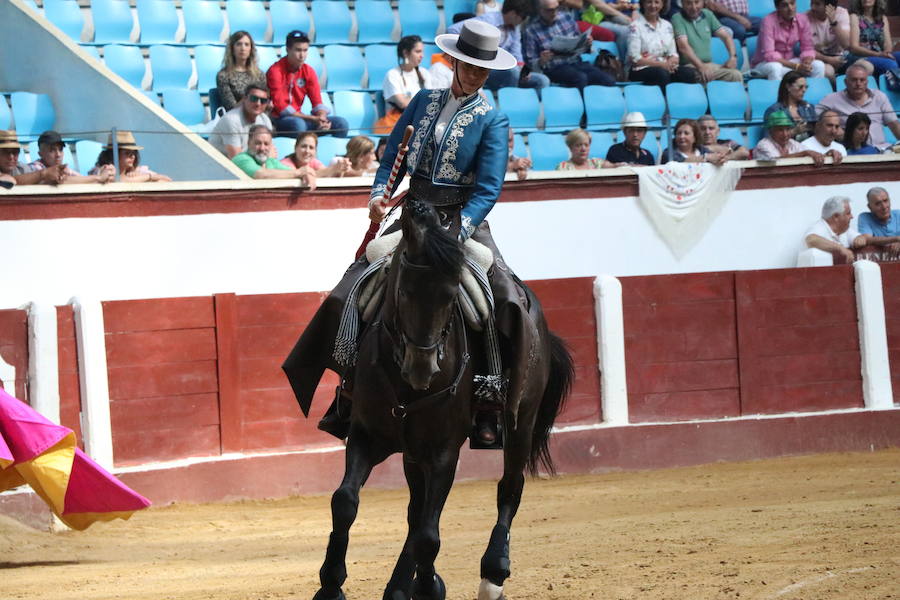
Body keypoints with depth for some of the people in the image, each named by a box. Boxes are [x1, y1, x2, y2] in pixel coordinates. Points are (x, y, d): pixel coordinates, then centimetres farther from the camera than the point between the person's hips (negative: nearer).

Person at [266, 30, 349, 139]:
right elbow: (280, 107, -18)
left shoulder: (308, 72, 6)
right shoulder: (275, 71, -12)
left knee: (340, 123, -8)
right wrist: (312, 119, -22)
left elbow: (317, 103, 5)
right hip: (276, 121, -6)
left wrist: (321, 118, -20)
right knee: (298, 124, -40)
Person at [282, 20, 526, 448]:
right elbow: (392, 157, 12)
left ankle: (488, 410, -15)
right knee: (351, 292, -9)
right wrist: (379, 195, -9)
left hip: (463, 220, -3)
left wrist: (456, 233, -25)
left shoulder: (492, 121, -2)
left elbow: (488, 189, -11)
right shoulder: (424, 102, 10)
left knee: (507, 303, -24)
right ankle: (348, 399, 2)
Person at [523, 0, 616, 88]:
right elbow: (530, 62, -1)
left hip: (577, 62, 4)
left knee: (609, 80, -21)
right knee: (581, 78, -36)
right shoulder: (531, 30, -2)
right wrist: (541, 61, -23)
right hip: (555, 68, -4)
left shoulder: (567, 17, 10)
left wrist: (586, 42, -1)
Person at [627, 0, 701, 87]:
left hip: (665, 67, 5)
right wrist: (661, 64, -17)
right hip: (640, 69, -5)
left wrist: (671, 62, -10)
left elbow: (673, 54, 15)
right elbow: (634, 58, -9)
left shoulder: (667, 25, 16)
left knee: (691, 74, -25)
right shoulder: (636, 26, -1)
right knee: (662, 73, -38)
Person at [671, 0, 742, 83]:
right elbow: (683, 46, -14)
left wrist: (733, 56, -3)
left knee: (736, 75, -21)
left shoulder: (707, 15, 16)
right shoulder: (677, 18, -1)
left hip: (710, 64, 5)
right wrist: (700, 66, -26)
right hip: (689, 66, -5)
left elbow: (725, 36, 16)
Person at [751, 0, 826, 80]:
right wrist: (796, 66, -31)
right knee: (774, 68, -38)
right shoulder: (768, 21, -20)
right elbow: (769, 55, -24)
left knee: (819, 65, -18)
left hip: (790, 61, 5)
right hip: (764, 64, -5)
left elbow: (807, 49, -2)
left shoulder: (802, 19, -6)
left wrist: (806, 63, -27)